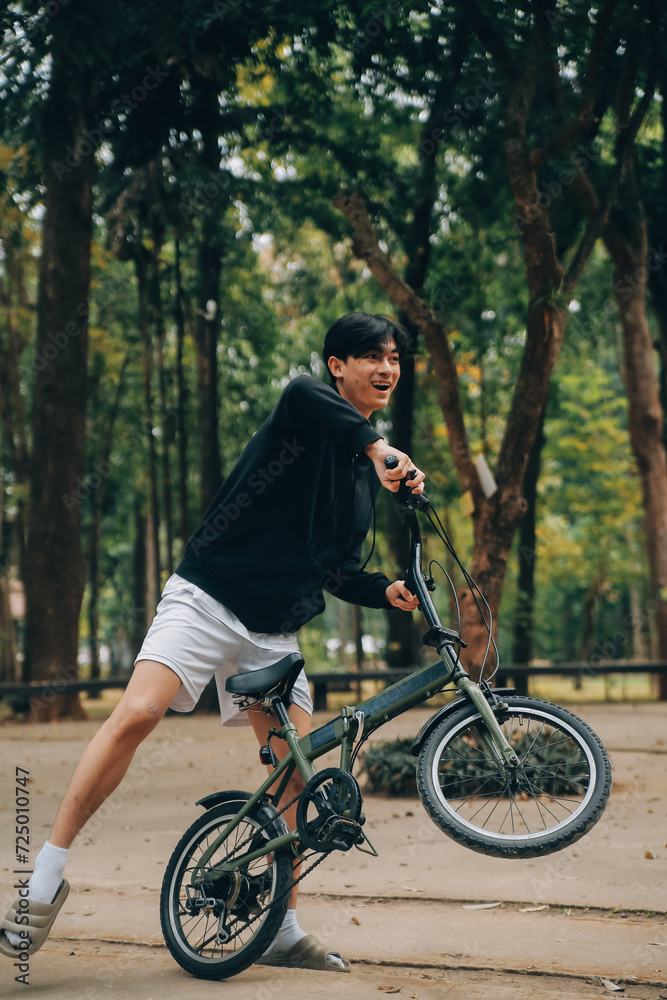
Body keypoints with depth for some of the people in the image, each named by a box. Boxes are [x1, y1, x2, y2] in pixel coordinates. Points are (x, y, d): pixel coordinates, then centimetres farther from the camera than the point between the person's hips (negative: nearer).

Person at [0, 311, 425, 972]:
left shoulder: (367, 473, 17)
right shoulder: (309, 409, -2)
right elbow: (301, 393, -30)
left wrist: (386, 592, 3)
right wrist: (377, 445, -39)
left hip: (275, 631, 7)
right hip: (208, 598, -7)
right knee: (137, 714, -25)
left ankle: (284, 932, 13)